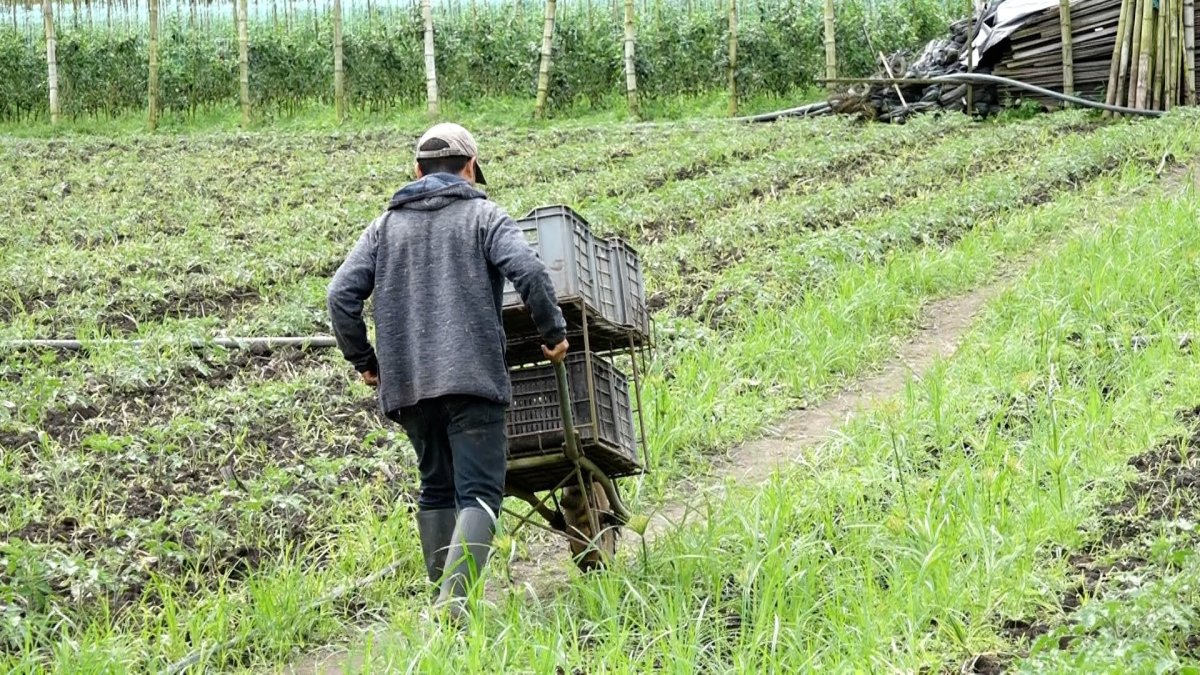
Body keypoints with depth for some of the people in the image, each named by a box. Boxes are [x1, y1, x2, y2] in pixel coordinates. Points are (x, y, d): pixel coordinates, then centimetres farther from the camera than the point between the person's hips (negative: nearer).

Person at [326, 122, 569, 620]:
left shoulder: (386, 226, 15)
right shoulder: (482, 216, 5)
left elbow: (342, 294, 8)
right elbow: (529, 270, -11)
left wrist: (363, 360, 18)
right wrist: (554, 332, 1)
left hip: (406, 382, 4)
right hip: (472, 376, -4)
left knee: (436, 488, 18)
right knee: (479, 491, -7)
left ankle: (441, 596, 17)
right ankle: (453, 598, -25)